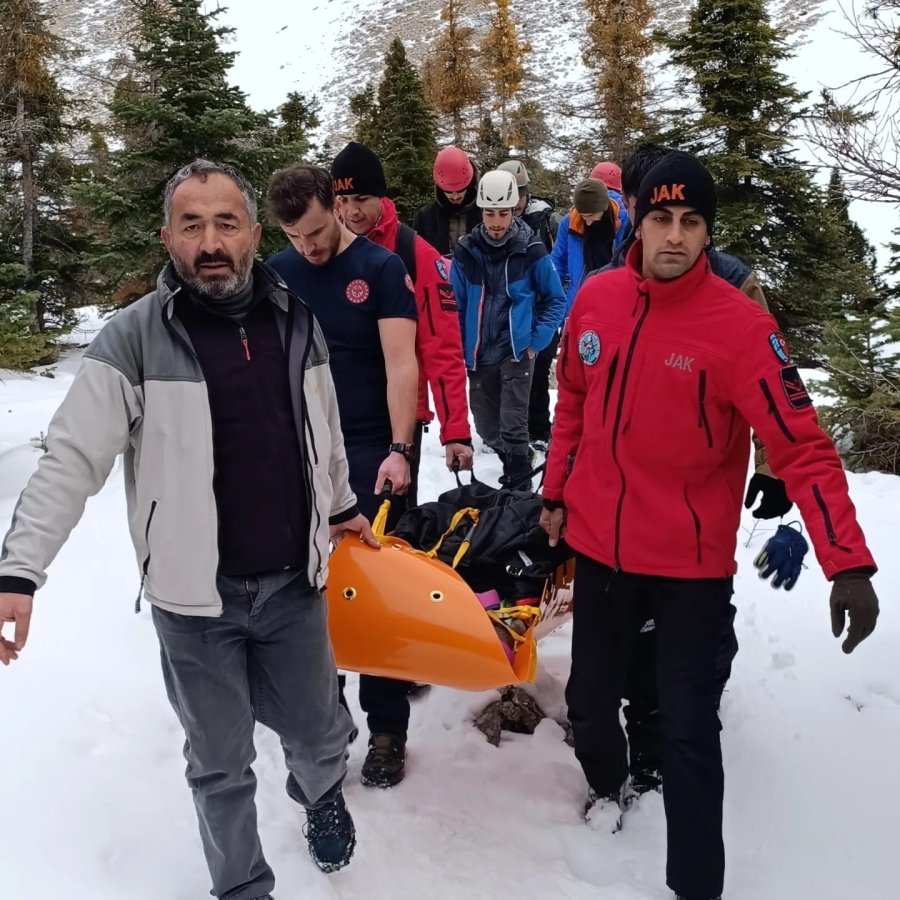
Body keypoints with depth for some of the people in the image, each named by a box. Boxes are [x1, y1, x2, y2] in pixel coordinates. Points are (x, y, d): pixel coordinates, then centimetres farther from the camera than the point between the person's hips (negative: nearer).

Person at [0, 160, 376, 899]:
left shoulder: (296, 320, 0)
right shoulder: (134, 338, -13)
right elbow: (72, 461, -18)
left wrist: (341, 506, 26)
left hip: (294, 582, 3)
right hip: (195, 595, -3)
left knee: (317, 729, 18)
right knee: (220, 762, 13)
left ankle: (323, 792, 54)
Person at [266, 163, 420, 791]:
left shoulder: (381, 268, -5)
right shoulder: (277, 274, 7)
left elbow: (402, 363, -11)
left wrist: (399, 450, -20)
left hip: (372, 451, -4)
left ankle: (387, 728, 15)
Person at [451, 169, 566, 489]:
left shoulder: (531, 250, -8)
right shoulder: (466, 251, -3)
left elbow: (555, 300, 0)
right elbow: (455, 305, 5)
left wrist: (536, 341, -6)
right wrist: (461, 349, 2)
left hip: (517, 352, -3)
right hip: (478, 355, 4)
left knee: (513, 427, -10)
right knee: (486, 427, 14)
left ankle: (519, 489, 1)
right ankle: (517, 464, 39)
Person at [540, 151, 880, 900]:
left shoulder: (740, 323, -17)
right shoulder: (597, 299, -2)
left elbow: (802, 446, -20)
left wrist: (848, 562, -29)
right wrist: (556, 491, 13)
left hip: (692, 562, -4)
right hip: (600, 545, 4)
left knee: (688, 729, 2)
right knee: (589, 699, 18)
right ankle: (608, 784, 51)